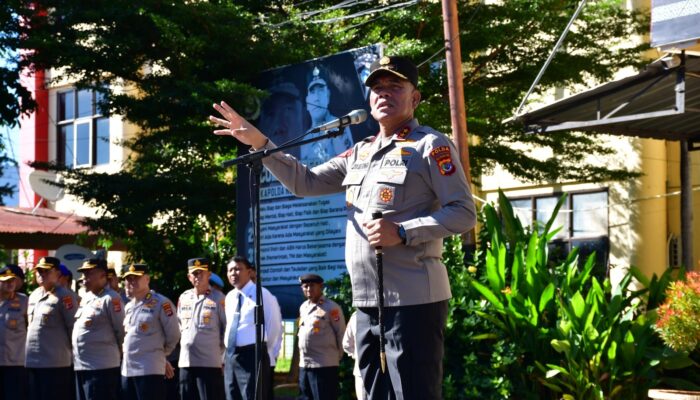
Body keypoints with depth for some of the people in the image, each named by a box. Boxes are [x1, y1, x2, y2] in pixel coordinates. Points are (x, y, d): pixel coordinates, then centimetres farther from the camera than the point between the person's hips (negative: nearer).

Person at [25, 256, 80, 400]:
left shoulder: (64, 296, -10)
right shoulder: (33, 296, 15)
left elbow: (74, 328, -10)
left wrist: (74, 354, -6)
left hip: (56, 363, -8)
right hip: (32, 362, 8)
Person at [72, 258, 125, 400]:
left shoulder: (111, 298, -12)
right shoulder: (85, 298, 15)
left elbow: (122, 331, -11)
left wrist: (115, 352, -1)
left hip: (101, 366, -9)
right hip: (80, 365, 9)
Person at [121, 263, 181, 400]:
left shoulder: (161, 303, -8)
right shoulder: (128, 307, 15)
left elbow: (173, 336, -5)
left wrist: (159, 353, 6)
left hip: (150, 370, -8)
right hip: (126, 370, 8)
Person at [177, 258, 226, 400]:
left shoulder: (218, 298, -5)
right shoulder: (183, 298, 12)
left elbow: (228, 328, -4)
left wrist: (221, 353, -5)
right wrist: (185, 345, 13)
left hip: (210, 363, -6)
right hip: (186, 362, 6)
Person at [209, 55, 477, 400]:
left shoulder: (430, 146, -4)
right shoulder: (360, 153, 19)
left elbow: (464, 213, -11)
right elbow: (305, 182, 20)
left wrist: (402, 232, -21)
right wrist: (259, 142, 9)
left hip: (412, 300, -8)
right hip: (367, 301, 8)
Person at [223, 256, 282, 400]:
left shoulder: (262, 294, -7)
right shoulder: (229, 297, 13)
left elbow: (274, 325, -4)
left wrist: (263, 349, 2)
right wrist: (227, 354, 16)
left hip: (252, 355, -7)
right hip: (230, 355, 7)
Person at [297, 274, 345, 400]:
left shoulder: (331, 308, -10)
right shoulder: (303, 307, 13)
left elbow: (341, 334, -8)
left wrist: (336, 357, -1)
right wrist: (303, 358, 16)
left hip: (324, 365, -8)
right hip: (304, 365, 8)